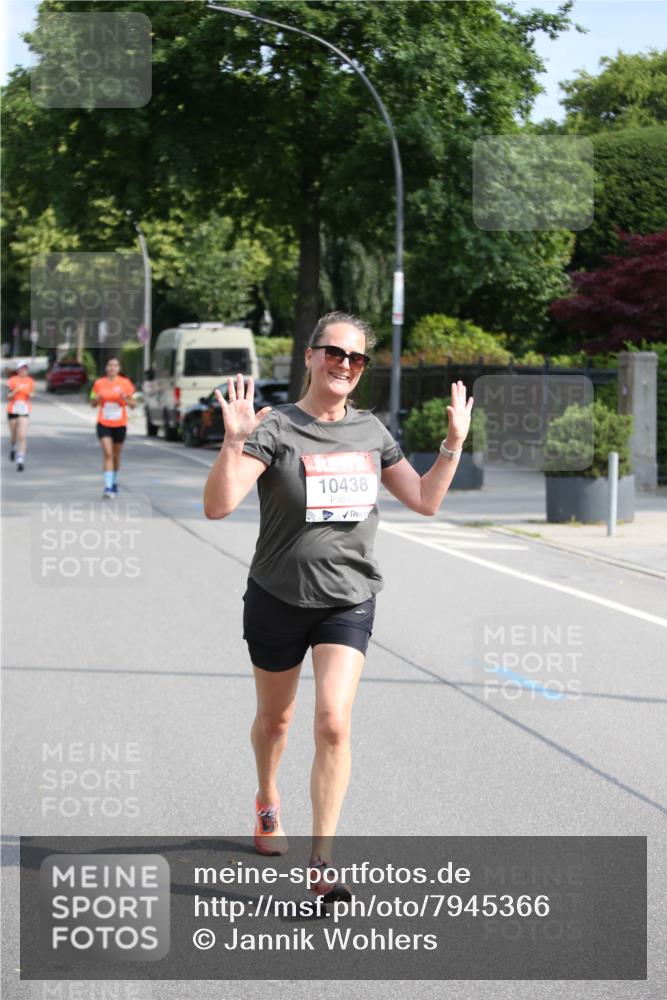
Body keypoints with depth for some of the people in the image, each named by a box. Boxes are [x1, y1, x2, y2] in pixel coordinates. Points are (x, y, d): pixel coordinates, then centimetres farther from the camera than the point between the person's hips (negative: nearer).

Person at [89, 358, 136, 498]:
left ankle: (114, 482, 35)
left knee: (116, 455, 13)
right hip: (104, 424, -1)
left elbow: (133, 405, 1)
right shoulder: (99, 383, 1)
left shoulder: (125, 383, -2)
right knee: (107, 454, -15)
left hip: (120, 424, 1)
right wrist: (97, 399, -13)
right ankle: (108, 487, -20)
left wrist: (125, 399, -20)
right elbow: (93, 403, 9)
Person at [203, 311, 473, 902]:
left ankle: (321, 863, -10)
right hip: (278, 598, -2)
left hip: (350, 599, 2)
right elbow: (218, 505, -23)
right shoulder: (275, 428, -12)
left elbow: (425, 499, 14)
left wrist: (455, 444, 5)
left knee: (334, 723, -14)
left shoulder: (370, 431, 5)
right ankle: (268, 802, 49)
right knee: (275, 717, 17)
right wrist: (234, 442, -36)